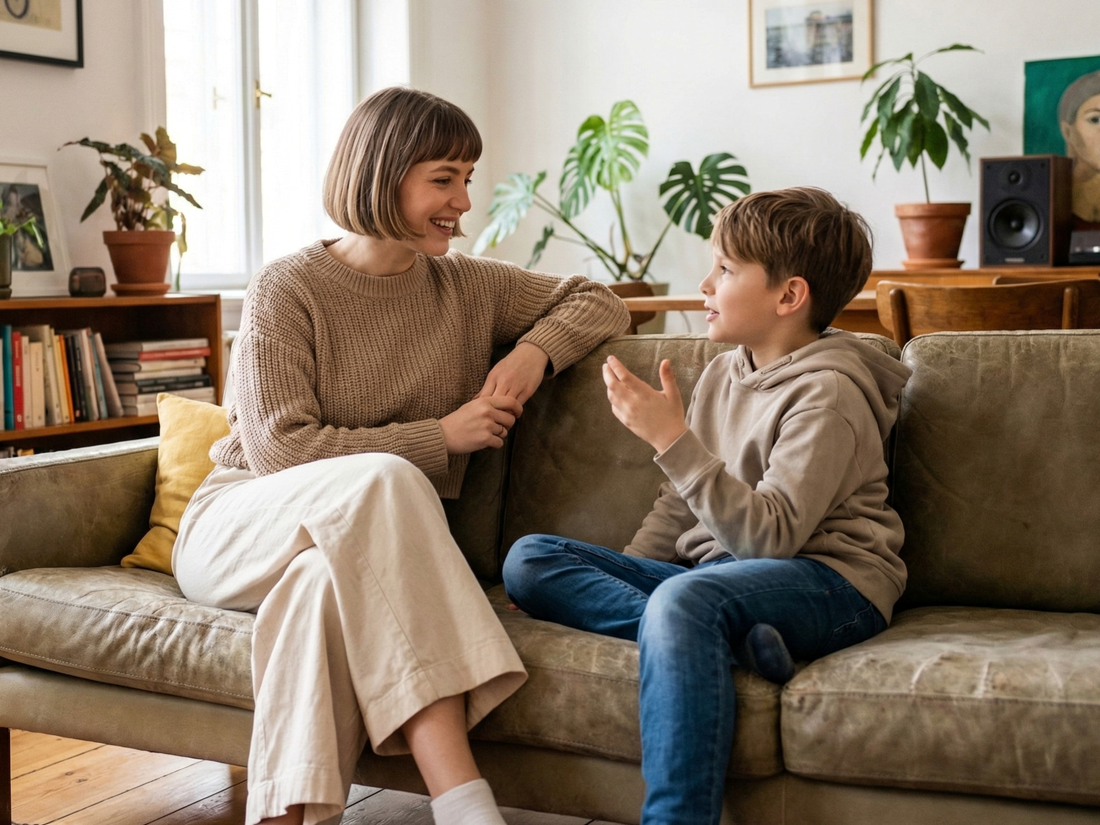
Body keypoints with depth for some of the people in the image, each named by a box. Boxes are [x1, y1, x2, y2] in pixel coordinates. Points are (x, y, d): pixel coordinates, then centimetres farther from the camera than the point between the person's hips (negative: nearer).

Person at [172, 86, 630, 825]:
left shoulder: (467, 287, 8)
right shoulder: (287, 290, -6)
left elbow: (599, 303, 17)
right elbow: (279, 449, -14)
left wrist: (536, 351, -5)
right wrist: (441, 436, -14)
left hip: (366, 544, 3)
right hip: (239, 529, -3)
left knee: (328, 579, -37)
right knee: (383, 480, -37)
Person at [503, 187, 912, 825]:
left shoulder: (828, 394, -11)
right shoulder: (725, 373, 14)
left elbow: (769, 537, -22)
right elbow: (680, 508, 19)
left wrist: (673, 439, -26)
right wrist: (617, 576, 6)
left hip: (827, 580, -9)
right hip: (712, 568, 9)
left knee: (683, 599, -41)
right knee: (528, 559, -5)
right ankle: (727, 637, -24)